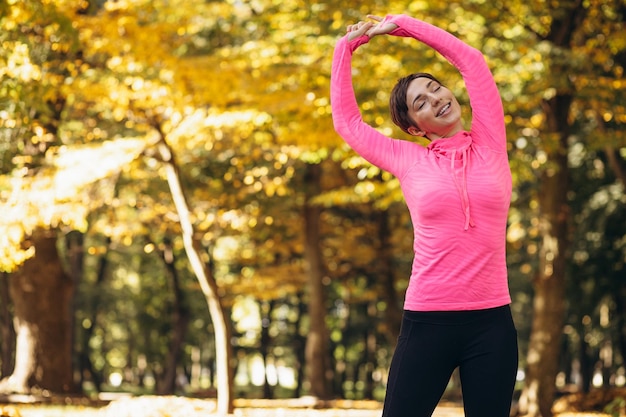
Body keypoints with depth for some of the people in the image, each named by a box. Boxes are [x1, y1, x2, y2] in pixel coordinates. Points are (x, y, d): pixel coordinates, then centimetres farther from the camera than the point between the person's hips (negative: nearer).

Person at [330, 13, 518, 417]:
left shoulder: (490, 144, 7)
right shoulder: (410, 161, 6)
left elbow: (472, 61, 5)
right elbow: (346, 119, 15)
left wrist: (402, 24, 9)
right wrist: (348, 46, 18)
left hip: (491, 322, 1)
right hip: (428, 322, -1)